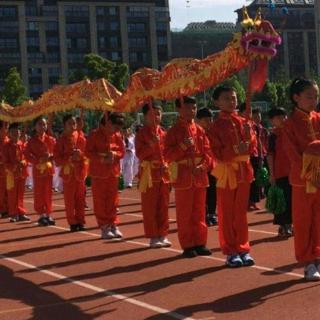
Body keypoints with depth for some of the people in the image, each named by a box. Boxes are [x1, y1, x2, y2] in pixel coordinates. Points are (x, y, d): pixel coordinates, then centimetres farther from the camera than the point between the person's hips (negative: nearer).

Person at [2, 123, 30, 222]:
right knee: (12, 195, 3)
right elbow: (5, 161, -8)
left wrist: (24, 162, -16)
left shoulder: (22, 145, 4)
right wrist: (13, 167, -22)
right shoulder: (7, 146, -6)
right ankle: (13, 214, 10)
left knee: (20, 194, 10)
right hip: (11, 173, -3)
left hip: (22, 172, 3)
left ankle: (21, 213, 17)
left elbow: (26, 157, 6)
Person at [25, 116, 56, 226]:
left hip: (49, 169, 2)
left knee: (48, 193, 5)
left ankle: (48, 215, 12)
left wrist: (50, 156, -16)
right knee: (39, 193, 2)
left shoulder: (51, 140, 5)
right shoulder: (32, 141, -1)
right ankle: (41, 215, 8)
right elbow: (27, 155, -7)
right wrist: (38, 161, -20)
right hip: (37, 169, -2)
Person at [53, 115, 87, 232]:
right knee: (69, 199, 1)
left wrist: (80, 154, -15)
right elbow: (57, 158, -5)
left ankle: (80, 221, 14)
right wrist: (69, 158, -19)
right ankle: (72, 223, 8)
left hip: (79, 172, 2)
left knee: (80, 198, 6)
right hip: (68, 172, -2)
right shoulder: (61, 140, -2)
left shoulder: (81, 138, 4)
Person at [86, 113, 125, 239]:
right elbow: (88, 152, -10)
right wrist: (102, 158, -21)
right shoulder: (95, 134, -9)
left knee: (113, 200, 6)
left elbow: (122, 151, 8)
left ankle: (113, 225, 13)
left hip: (113, 172, 4)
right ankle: (104, 227, 6)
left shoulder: (117, 135, 5)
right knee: (100, 201, 0)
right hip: (98, 172, -4)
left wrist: (114, 154, -13)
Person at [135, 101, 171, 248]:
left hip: (164, 173, 5)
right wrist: (151, 144, -24)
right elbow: (140, 154, -11)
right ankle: (153, 237, 5)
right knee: (150, 207, -1)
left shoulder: (163, 134, 11)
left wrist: (167, 164, -4)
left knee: (163, 207, 7)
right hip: (149, 174, -4)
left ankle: (162, 235, 15)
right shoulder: (141, 134, -3)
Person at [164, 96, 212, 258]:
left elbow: (207, 152, 8)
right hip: (183, 177, -4)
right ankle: (187, 246, 8)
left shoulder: (199, 130, 9)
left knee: (199, 212, 9)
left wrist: (203, 166, -9)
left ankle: (200, 243, 17)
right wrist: (183, 146, -22)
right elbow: (167, 155, -10)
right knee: (184, 214, 1)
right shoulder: (174, 131, -4)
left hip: (200, 176, 4)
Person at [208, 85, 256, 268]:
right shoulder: (216, 126, -5)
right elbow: (217, 153, -11)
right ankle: (231, 252, 10)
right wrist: (234, 150, -26)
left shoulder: (243, 122, 6)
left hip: (244, 171, 3)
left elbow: (251, 147, 3)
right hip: (226, 172, -3)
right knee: (227, 214, 3)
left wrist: (249, 136, -16)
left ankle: (243, 249, 16)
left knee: (241, 213, 9)